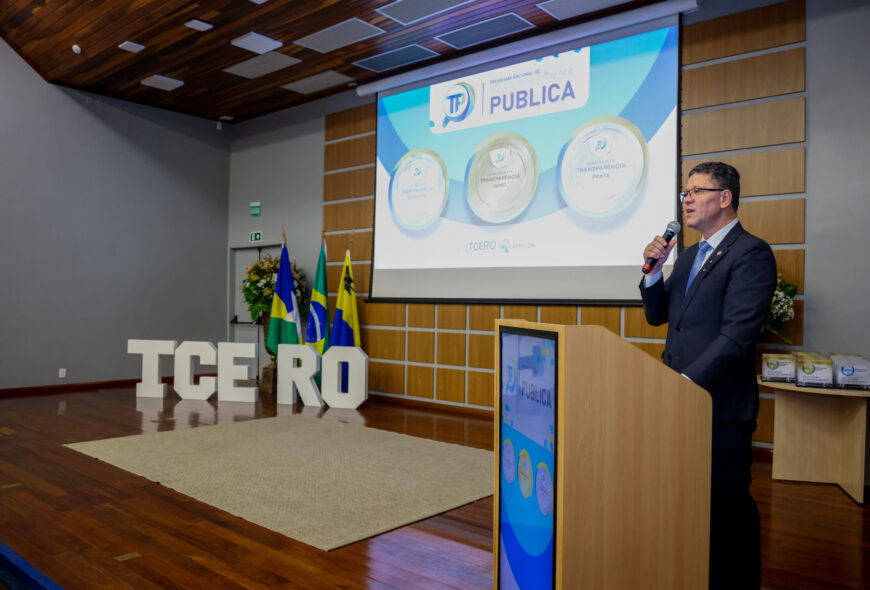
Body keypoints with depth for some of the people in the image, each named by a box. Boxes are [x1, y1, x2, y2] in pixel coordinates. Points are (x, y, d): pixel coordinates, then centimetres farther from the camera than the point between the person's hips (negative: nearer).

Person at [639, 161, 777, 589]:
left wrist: (688, 381, -23)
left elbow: (737, 335, -18)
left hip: (721, 405, -7)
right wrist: (654, 270, 2)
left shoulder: (751, 253, -10)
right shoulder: (689, 256, 16)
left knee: (727, 504, 5)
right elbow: (657, 316, 17)